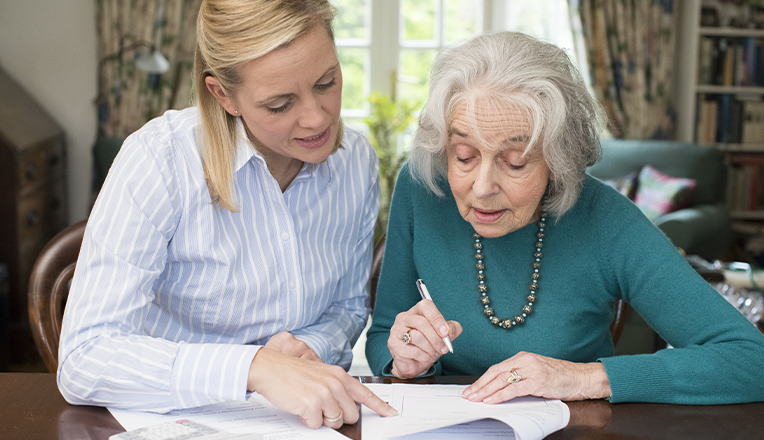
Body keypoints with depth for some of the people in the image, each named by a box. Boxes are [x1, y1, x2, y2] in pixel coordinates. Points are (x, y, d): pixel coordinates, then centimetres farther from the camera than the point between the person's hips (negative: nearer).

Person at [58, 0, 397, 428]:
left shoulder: (357, 160, -2)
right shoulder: (160, 159, -19)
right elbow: (84, 360, -25)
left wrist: (313, 346, -10)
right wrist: (255, 367, -35)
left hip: (309, 417, 4)